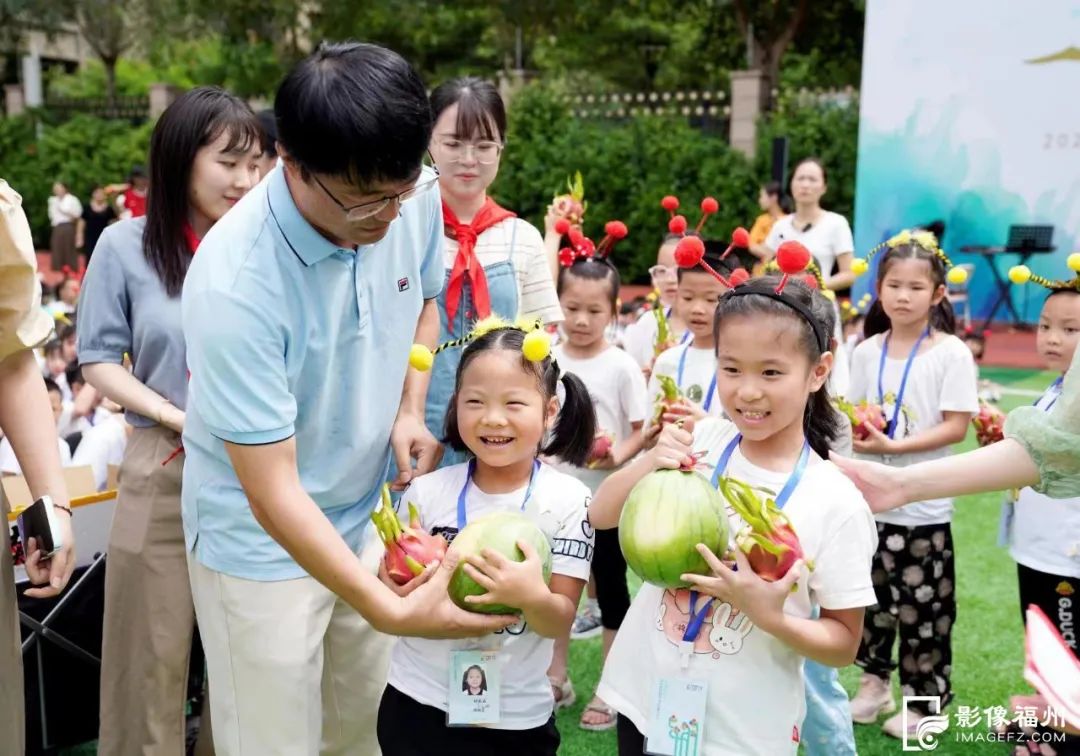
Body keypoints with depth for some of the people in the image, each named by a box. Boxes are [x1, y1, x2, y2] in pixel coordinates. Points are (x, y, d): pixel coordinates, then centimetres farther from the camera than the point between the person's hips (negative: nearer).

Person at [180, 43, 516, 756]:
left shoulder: (416, 196, -14)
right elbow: (273, 492, -26)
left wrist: (410, 411, -6)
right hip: (264, 540, -5)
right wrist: (390, 610, -31)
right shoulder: (235, 284, -31)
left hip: (372, 510, 5)